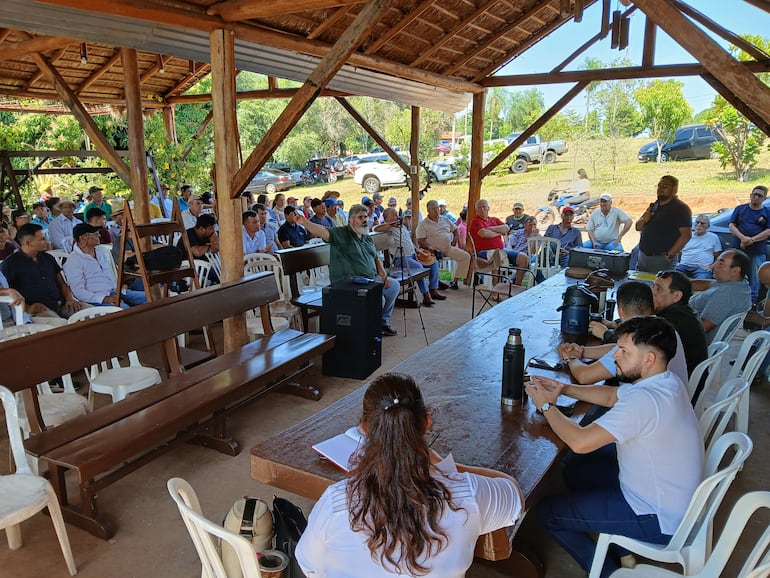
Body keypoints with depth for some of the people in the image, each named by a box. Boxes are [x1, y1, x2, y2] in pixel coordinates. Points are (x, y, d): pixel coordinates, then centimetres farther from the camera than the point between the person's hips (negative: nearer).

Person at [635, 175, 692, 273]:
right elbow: (638, 227, 19)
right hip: (643, 256, 7)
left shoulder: (680, 209, -8)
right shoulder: (654, 205, 16)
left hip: (661, 259, -7)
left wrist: (669, 255, -19)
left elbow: (686, 235, -17)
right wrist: (643, 220, -4)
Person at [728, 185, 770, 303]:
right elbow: (731, 226, 2)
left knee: (754, 279, 2)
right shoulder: (740, 209, 11)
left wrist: (751, 240, -15)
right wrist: (743, 238, -16)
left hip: (758, 253, -1)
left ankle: (752, 301, 9)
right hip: (739, 250, 1)